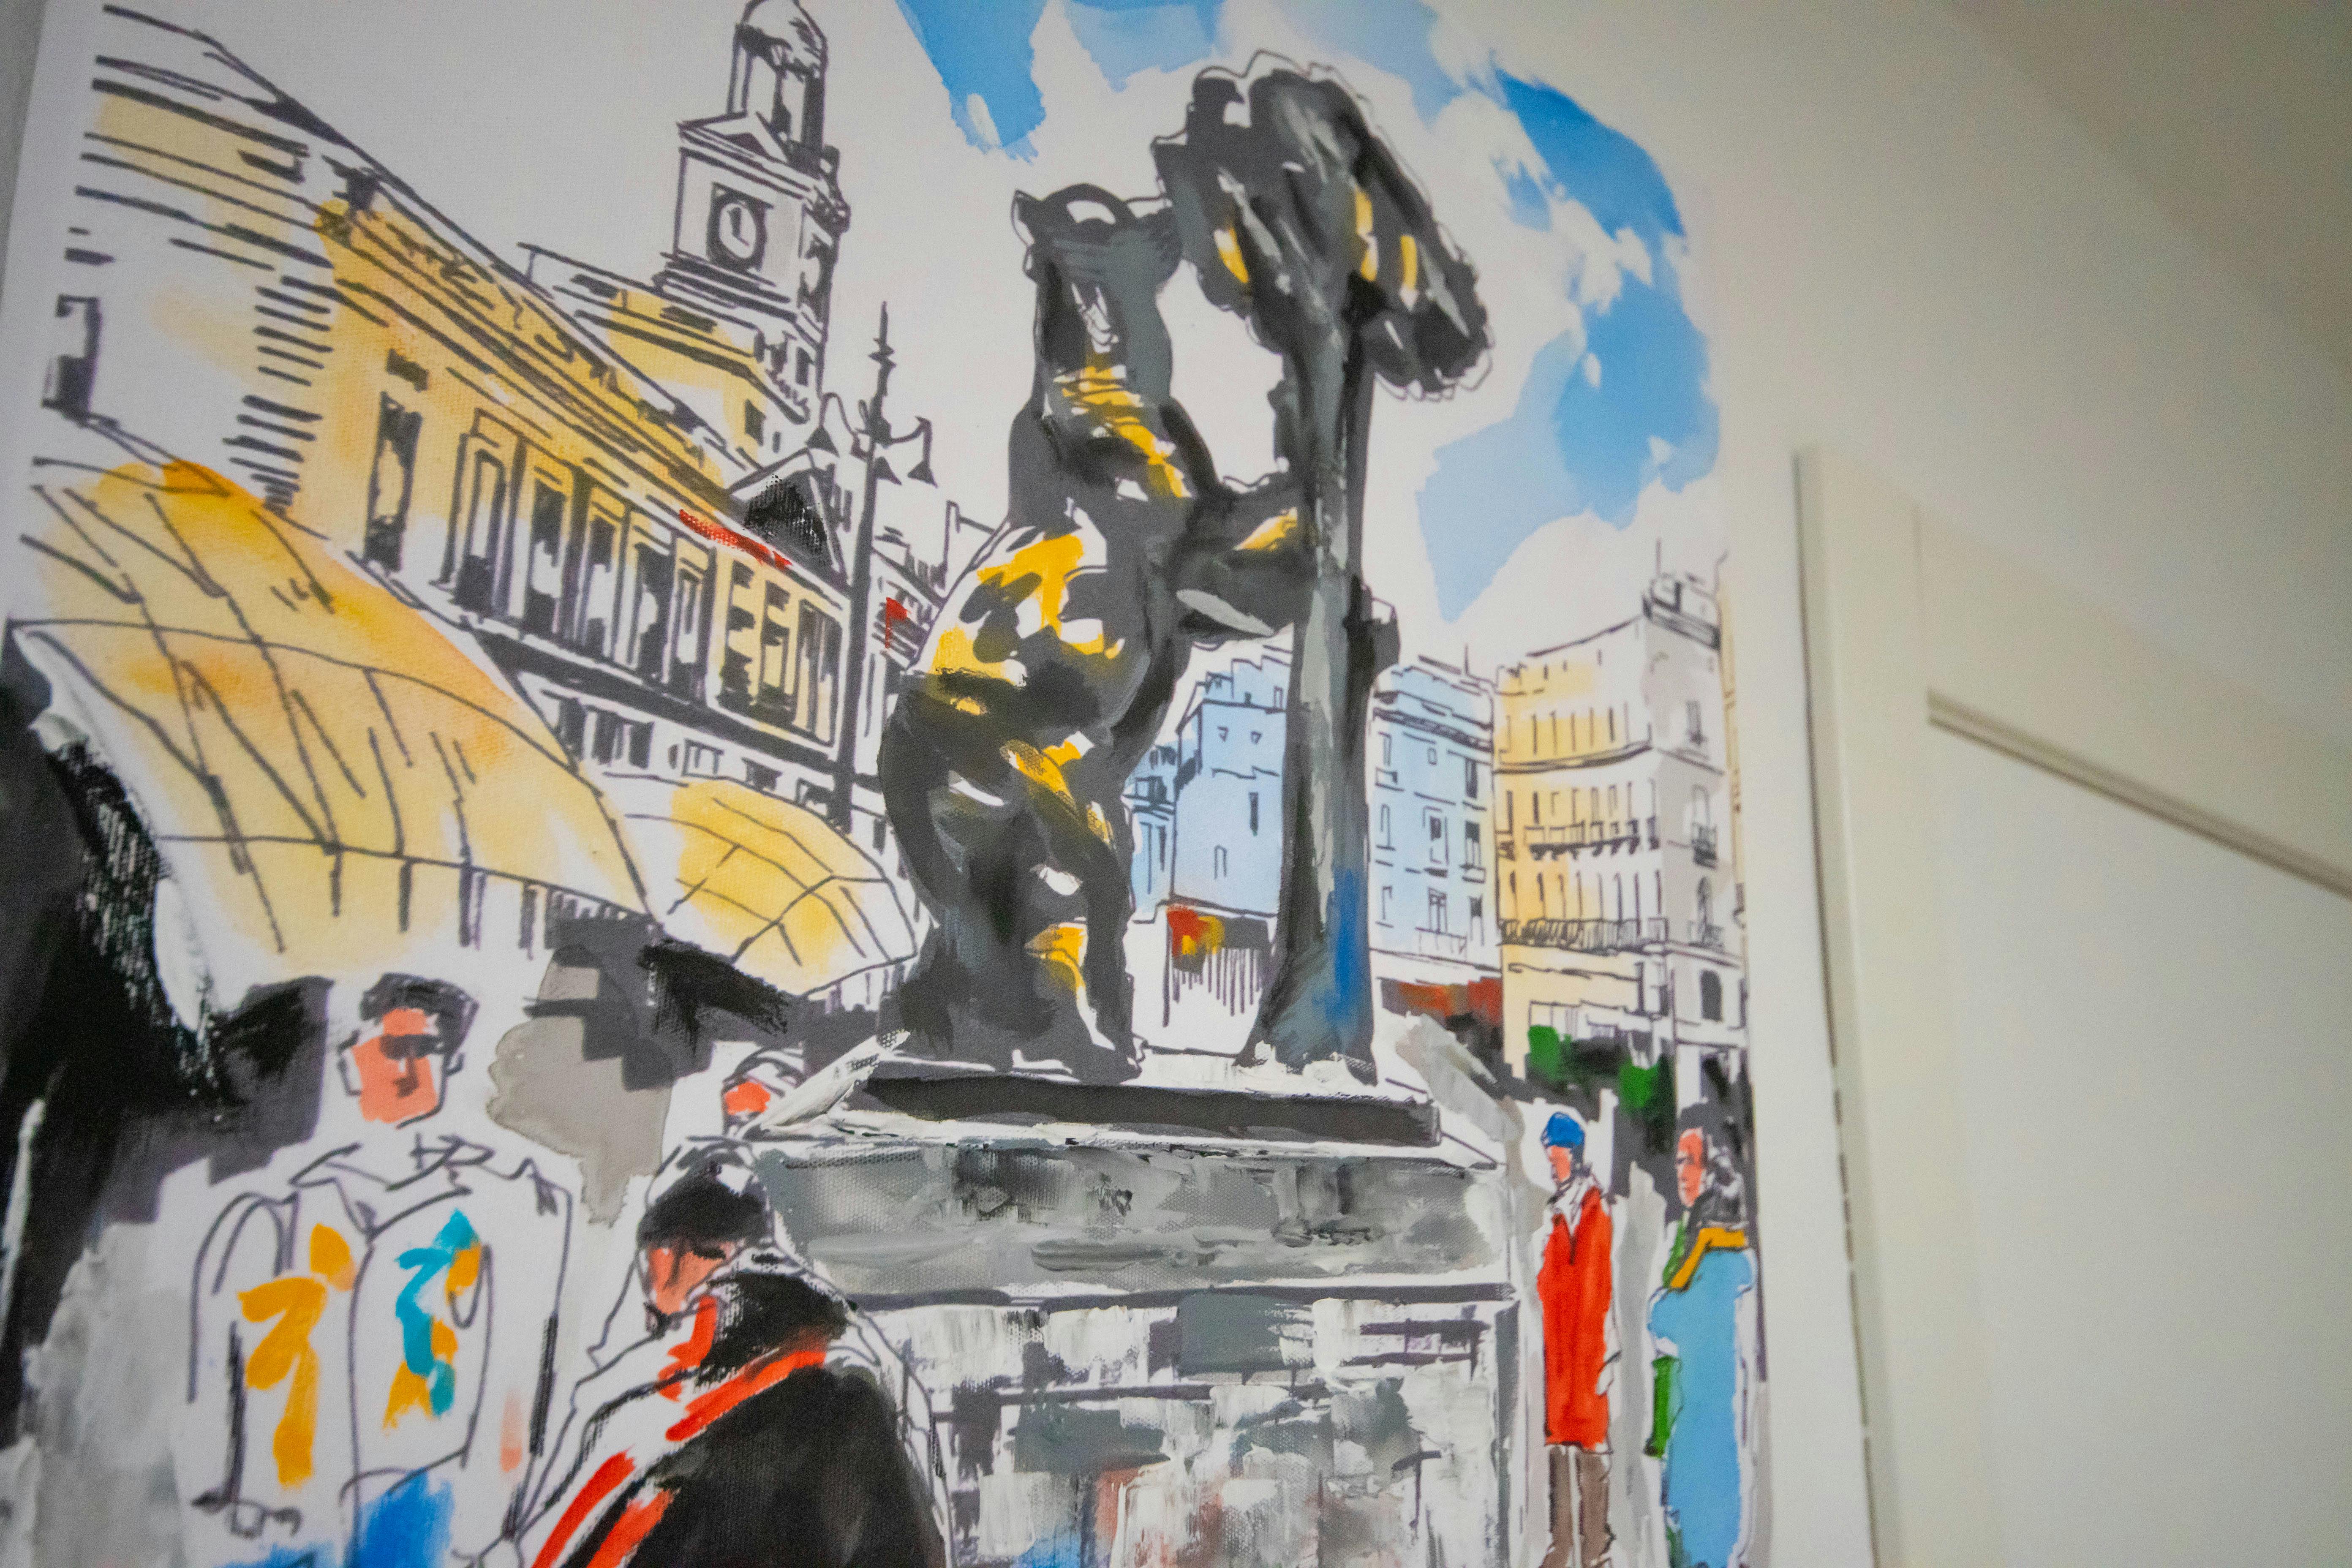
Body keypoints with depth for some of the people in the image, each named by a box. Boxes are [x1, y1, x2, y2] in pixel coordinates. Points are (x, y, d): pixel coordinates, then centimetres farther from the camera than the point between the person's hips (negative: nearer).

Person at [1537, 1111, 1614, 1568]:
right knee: (1562, 1438, 9)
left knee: (1593, 1444, -3)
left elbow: (1607, 1289, -11)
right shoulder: (1557, 1220, 13)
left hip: (1589, 1345, -6)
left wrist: (1607, 1353, -14)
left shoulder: (1598, 1213, -7)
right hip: (1558, 1348, 6)